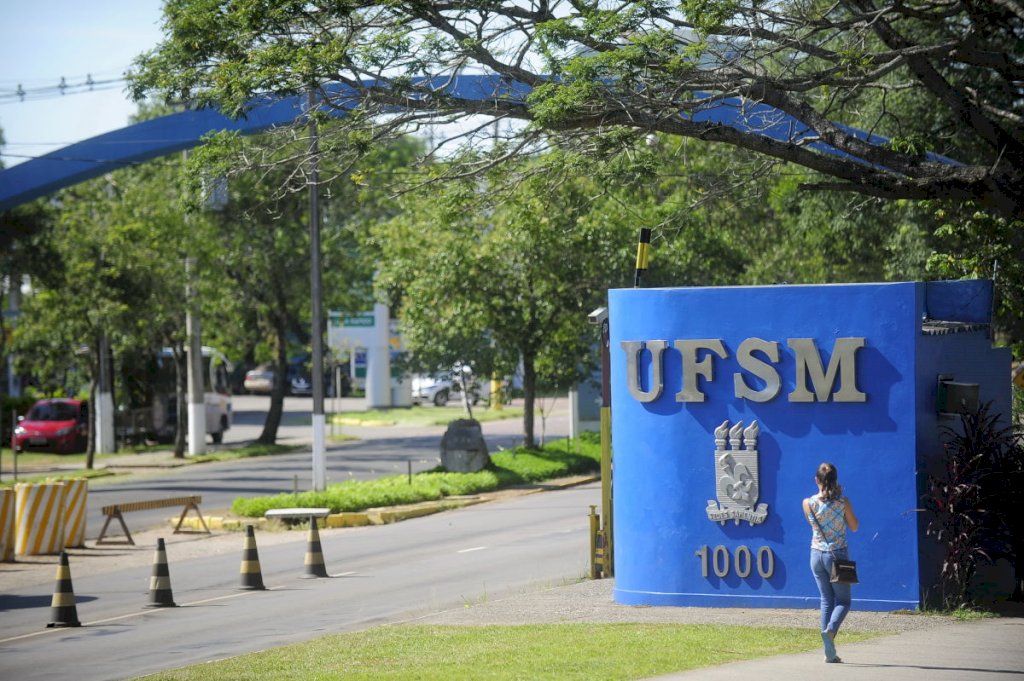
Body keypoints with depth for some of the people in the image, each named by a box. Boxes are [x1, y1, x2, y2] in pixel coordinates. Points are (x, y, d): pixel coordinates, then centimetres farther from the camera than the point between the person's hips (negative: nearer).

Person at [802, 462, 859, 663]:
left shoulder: (808, 503, -6)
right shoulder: (843, 503, -12)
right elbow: (854, 527, 2)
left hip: (817, 554, 3)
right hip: (837, 555, -3)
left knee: (826, 600, 12)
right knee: (843, 600, 10)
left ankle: (830, 652, 5)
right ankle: (831, 628, -23)